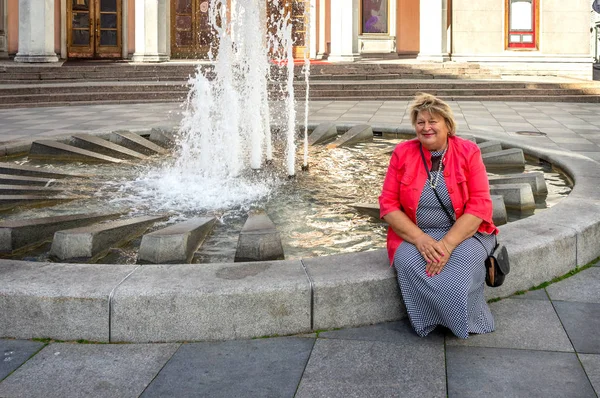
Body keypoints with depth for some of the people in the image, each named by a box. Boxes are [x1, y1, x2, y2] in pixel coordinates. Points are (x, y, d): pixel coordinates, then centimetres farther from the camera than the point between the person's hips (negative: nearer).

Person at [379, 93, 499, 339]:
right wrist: (420, 239, -18)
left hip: (463, 233, -1)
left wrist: (447, 244, -23)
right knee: (410, 265, -31)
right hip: (414, 235, 1)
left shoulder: (468, 152, -3)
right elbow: (388, 204, -3)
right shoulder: (403, 153, 0)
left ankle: (469, 321, -7)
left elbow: (479, 206, -10)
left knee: (463, 263, -33)